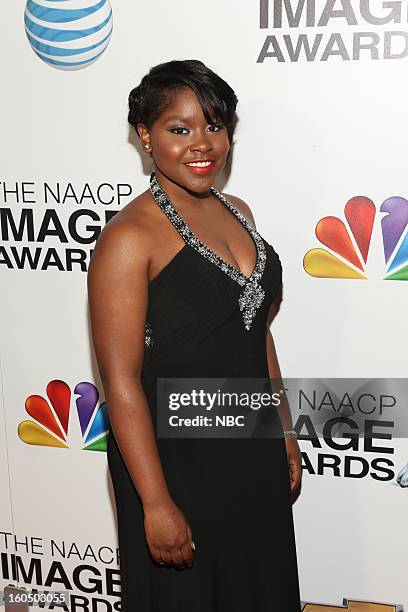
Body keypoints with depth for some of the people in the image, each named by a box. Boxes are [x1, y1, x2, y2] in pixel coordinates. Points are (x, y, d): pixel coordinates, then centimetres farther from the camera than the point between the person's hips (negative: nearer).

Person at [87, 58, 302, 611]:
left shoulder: (237, 212, 4)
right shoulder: (129, 238, -19)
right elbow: (121, 382, -20)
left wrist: (284, 432, 13)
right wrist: (156, 504, -19)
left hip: (254, 451, 7)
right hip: (175, 459, -7)